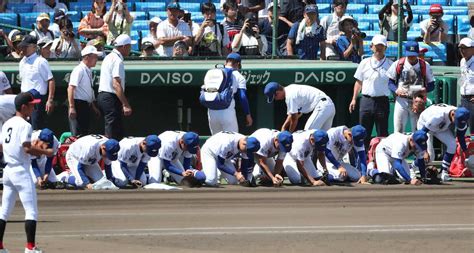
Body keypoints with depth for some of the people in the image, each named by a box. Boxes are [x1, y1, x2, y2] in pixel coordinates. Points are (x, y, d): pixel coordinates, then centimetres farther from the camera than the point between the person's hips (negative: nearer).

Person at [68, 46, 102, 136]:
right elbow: (71, 88, -20)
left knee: (86, 134, 10)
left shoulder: (89, 71, 16)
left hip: (86, 105, 10)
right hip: (78, 104, -10)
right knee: (78, 134, -12)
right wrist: (71, 107, -25)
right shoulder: (79, 70, -12)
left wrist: (94, 107, 28)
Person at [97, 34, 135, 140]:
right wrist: (125, 105, -26)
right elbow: (116, 85, -23)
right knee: (113, 136, -10)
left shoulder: (109, 57, 17)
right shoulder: (117, 61, -14)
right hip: (111, 98, -10)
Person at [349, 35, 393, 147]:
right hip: (366, 100, 2)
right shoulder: (365, 63, 10)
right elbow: (359, 82, 14)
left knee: (382, 133, 1)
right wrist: (354, 99, 10)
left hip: (382, 101, -2)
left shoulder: (390, 64, 2)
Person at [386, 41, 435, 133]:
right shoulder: (398, 64, 0)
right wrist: (396, 90, -17)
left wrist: (425, 90, -19)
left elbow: (431, 85, 4)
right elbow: (389, 81, 3)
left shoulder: (425, 66, 1)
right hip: (401, 100, 0)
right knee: (398, 131, -1)